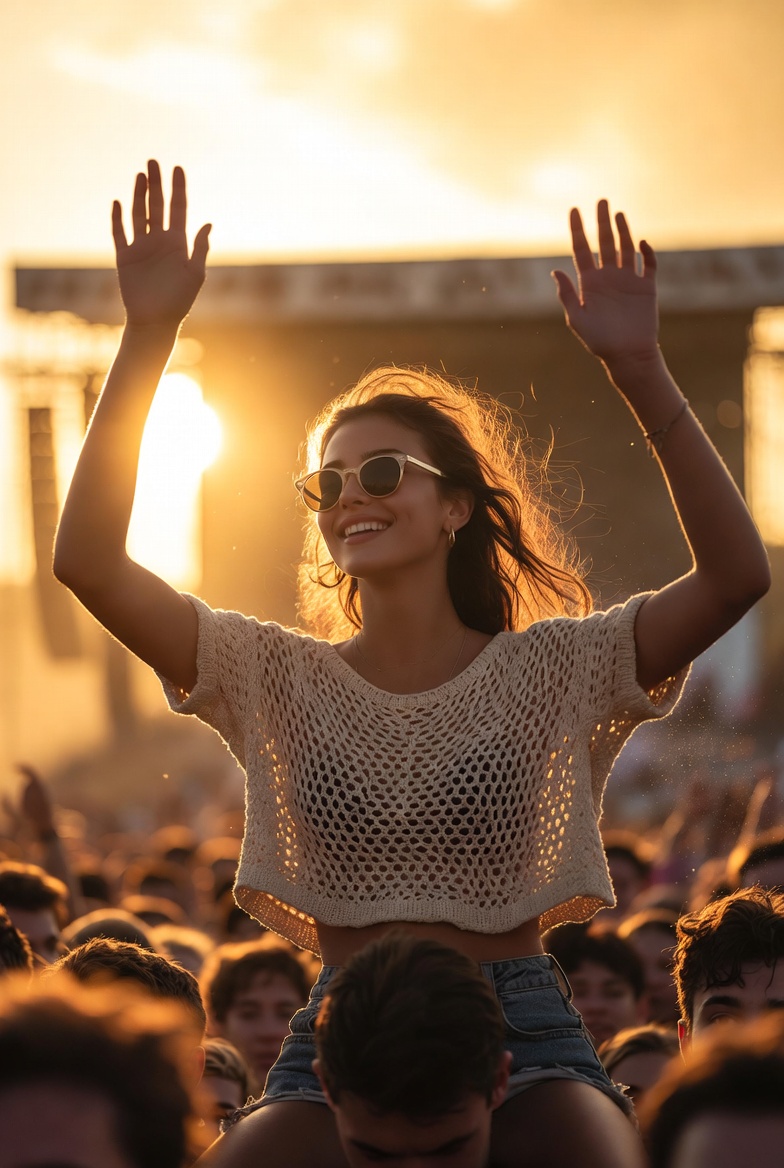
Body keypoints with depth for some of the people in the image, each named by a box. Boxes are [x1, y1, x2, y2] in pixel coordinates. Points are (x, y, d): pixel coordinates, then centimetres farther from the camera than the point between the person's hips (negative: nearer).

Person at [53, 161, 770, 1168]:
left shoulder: (551, 668, 2)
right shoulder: (279, 678, 7)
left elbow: (736, 577, -12)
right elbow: (88, 559, -4)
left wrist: (640, 374, -19)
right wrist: (147, 340, -10)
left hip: (521, 1034, -1)